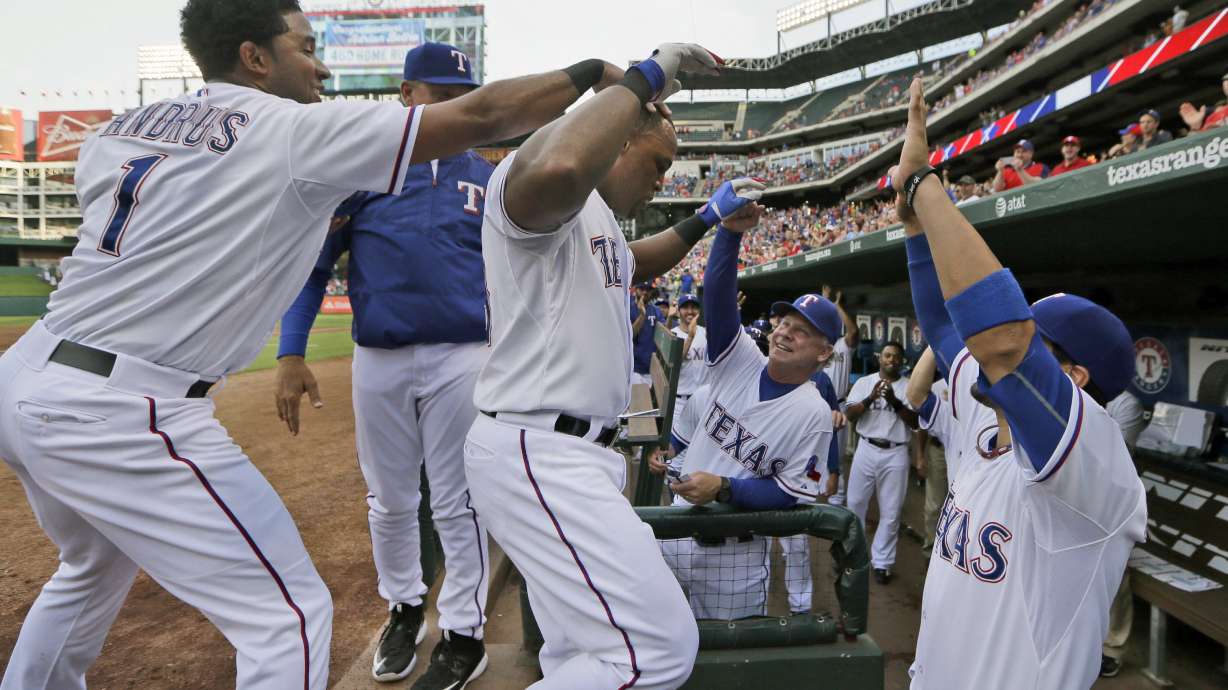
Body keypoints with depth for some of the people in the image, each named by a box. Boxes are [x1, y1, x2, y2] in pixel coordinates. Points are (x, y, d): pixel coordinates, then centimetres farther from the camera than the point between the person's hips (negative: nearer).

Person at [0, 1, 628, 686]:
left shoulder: (116, 132, 11)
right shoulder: (297, 130, -8)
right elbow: (484, 114, -9)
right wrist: (600, 73, 4)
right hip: (117, 414, -9)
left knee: (95, 571, 34)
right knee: (292, 615, -2)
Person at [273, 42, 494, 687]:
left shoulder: (487, 178, 8)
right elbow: (312, 263, 2)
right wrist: (291, 354, -7)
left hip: (463, 358, 0)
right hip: (379, 360, 1)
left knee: (458, 504, 4)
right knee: (389, 500, 14)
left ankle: (464, 633, 19)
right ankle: (403, 608, 36)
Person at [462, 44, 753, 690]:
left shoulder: (597, 219, 20)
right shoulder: (531, 181, -12)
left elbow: (632, 265, 42)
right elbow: (558, 169, -39)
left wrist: (707, 219, 31)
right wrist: (646, 78, -24)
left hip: (571, 452, 11)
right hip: (537, 456, -11)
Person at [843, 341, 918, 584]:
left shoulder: (911, 386, 2)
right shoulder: (864, 382, 4)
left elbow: (916, 422, -6)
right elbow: (849, 415, -4)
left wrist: (895, 402, -19)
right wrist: (870, 399, -19)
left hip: (896, 454, -1)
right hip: (867, 449, 1)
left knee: (890, 511, 4)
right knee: (855, 503, 10)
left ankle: (881, 562, 15)